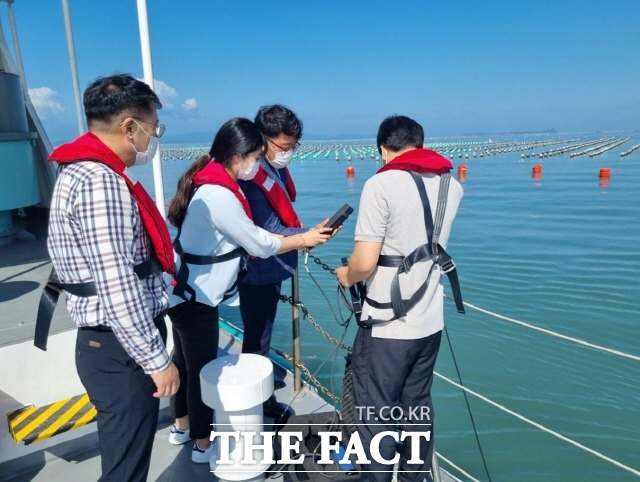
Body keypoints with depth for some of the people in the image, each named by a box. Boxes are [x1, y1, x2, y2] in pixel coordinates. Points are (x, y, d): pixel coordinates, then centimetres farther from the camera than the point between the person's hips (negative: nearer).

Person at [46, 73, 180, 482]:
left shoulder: (82, 172, 11)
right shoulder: (101, 181, -22)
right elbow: (118, 287, -27)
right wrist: (157, 359, -20)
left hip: (113, 341, 10)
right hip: (121, 349, -10)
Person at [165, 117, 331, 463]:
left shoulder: (211, 181, 3)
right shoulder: (219, 195, -28)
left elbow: (245, 235, 4)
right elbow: (259, 245, -20)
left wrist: (295, 238, 0)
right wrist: (304, 240, -6)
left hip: (185, 291, 10)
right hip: (194, 296, -10)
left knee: (185, 360, 23)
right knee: (201, 368, 7)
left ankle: (182, 427, 42)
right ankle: (203, 444, 27)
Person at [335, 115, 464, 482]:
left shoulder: (382, 184, -14)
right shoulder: (452, 185, 6)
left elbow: (365, 263, -18)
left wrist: (347, 276, 3)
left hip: (387, 325, -7)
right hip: (430, 322, 7)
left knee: (375, 416, 9)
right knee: (418, 409, 22)